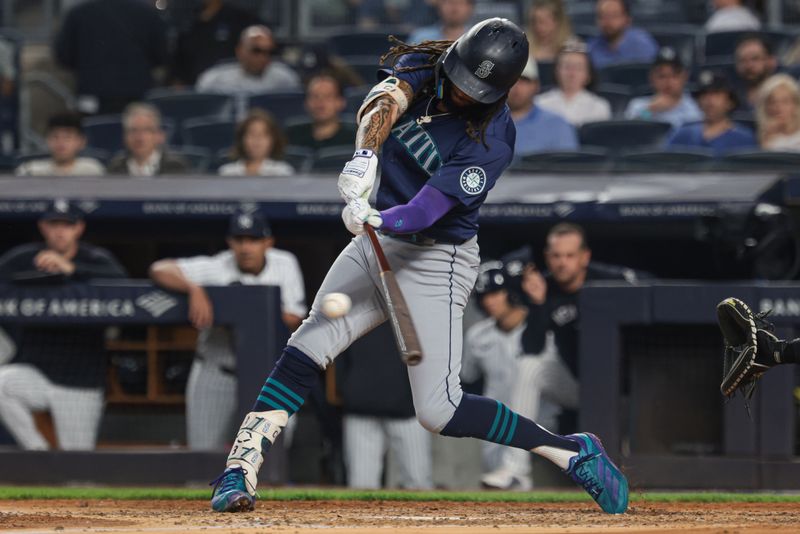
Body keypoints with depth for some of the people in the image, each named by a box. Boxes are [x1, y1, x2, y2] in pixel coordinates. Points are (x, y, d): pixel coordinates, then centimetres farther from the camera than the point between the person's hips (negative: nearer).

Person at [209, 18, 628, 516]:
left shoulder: (492, 139, -21)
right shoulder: (422, 66, -6)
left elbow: (424, 212, -28)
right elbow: (384, 102, -26)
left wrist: (376, 219, -48)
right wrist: (364, 156, -46)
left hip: (435, 263, -6)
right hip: (377, 247, 6)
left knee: (439, 410, -12)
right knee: (305, 351, -12)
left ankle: (572, 452, 0)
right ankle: (241, 470, -11)